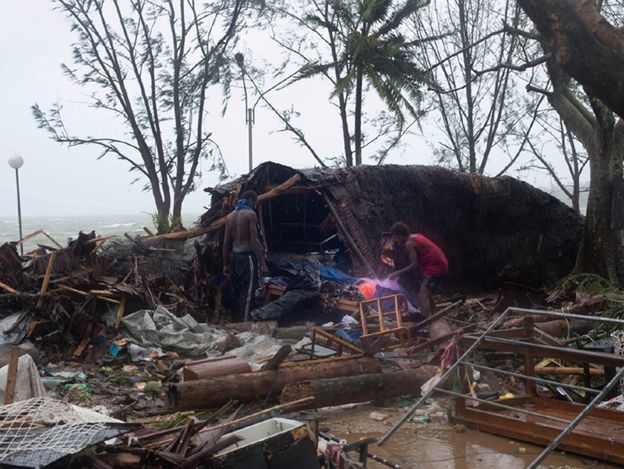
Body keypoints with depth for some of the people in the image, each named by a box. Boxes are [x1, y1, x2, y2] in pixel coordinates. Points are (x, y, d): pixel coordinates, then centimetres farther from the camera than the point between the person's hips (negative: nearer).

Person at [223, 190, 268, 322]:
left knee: (235, 291, 13)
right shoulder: (250, 214, -9)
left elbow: (226, 242, 12)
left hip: (234, 256, 7)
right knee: (246, 292, -4)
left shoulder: (230, 216, 12)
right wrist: (262, 263, -14)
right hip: (247, 256, -7)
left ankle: (235, 322, 19)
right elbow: (254, 241, -15)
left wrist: (226, 264, 17)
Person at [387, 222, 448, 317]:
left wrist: (397, 273, -11)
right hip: (440, 264, 10)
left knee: (422, 296, -15)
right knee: (428, 293, 24)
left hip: (434, 267, -10)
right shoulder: (416, 236, 15)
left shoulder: (409, 243, -13)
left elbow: (414, 265, -17)